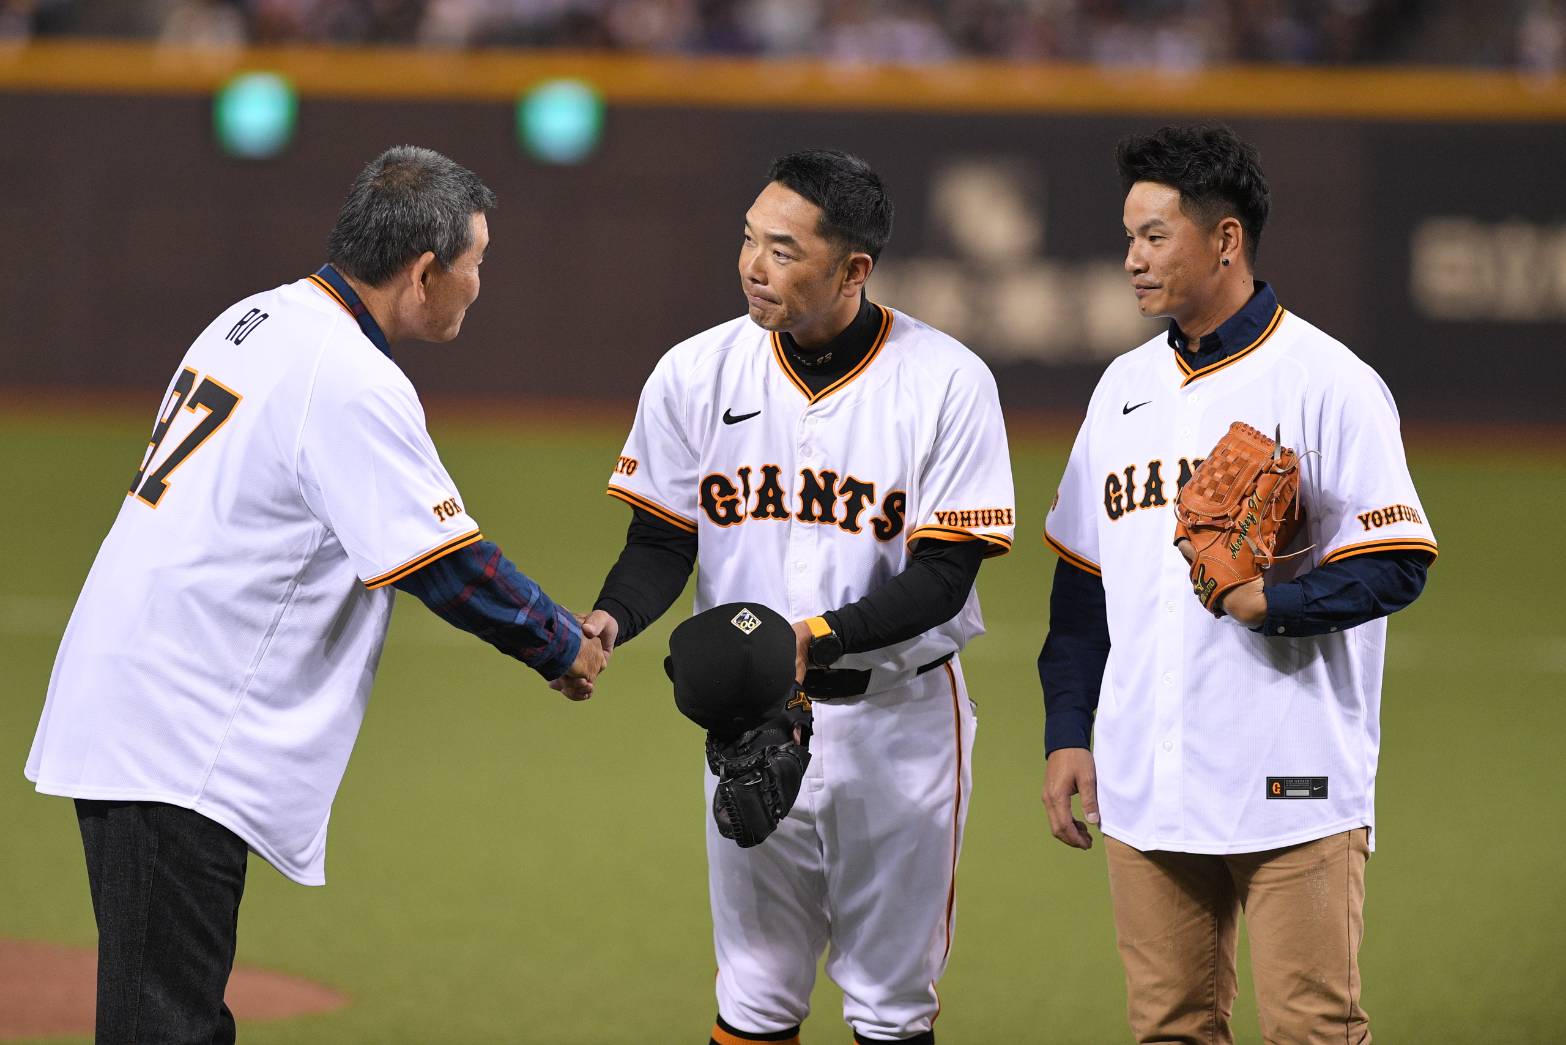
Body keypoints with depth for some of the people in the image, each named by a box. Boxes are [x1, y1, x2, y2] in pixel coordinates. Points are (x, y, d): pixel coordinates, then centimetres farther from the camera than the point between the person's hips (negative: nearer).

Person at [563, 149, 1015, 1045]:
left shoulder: (946, 383, -13)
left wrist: (819, 636, -30)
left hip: (900, 716, -2)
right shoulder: (696, 374, -4)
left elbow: (944, 577, -15)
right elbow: (662, 542, 0)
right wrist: (610, 621, -22)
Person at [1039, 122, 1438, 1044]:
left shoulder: (1328, 383, -5)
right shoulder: (1125, 387, 15)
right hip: (1144, 788, 6)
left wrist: (1270, 603, -21)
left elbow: (1397, 567, -9)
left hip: (1294, 790, -6)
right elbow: (1085, 580, 18)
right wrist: (1067, 733, 13)